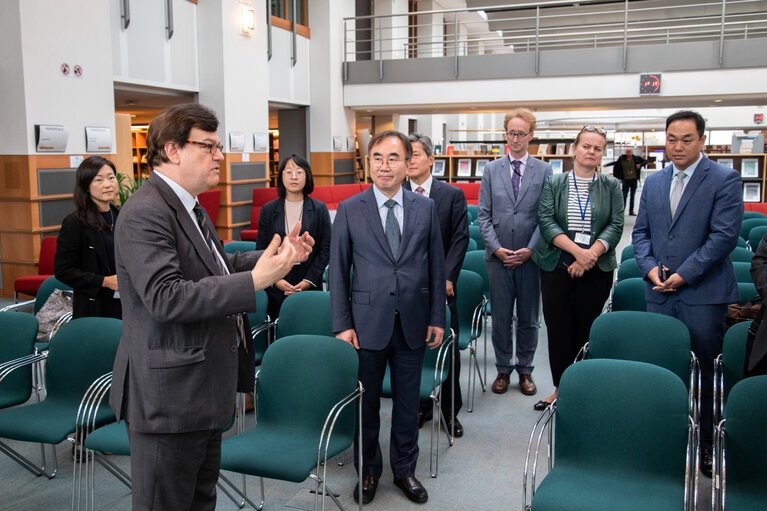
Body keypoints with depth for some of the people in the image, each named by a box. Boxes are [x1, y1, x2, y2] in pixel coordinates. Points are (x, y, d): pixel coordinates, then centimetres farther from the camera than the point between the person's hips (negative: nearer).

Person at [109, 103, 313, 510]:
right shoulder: (145, 213, -21)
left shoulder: (187, 206, 13)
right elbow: (166, 298, -31)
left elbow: (217, 269, 19)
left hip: (201, 387, 10)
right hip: (168, 394, -10)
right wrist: (255, 281, -33)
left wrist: (277, 256, 7)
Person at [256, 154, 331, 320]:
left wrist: (309, 281, -8)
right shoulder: (268, 210, 6)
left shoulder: (319, 209, 4)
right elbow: (261, 249, 5)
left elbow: (325, 249, 1)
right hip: (276, 289, 1)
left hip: (310, 287, 0)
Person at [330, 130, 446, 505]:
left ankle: (404, 469, 33)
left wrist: (437, 318, 2)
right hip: (368, 323, -1)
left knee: (408, 401, 13)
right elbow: (338, 271, -1)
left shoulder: (425, 208, 3)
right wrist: (342, 324, -6)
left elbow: (436, 266, 6)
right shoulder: (349, 210, -2)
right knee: (366, 402, 11)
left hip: (413, 324, 2)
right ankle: (368, 470, 31)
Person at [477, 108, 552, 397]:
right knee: (500, 317, 8)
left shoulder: (544, 171, 2)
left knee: (528, 318, 10)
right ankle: (503, 370, 23)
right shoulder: (491, 170, 6)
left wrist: (529, 249, -12)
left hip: (530, 257, -1)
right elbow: (483, 214, 3)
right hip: (498, 255, 1)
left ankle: (525, 371, 24)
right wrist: (497, 248, -8)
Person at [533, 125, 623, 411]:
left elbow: (615, 226, -1)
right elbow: (547, 222, -5)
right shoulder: (553, 184, 5)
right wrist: (577, 251, -17)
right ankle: (560, 389, 15)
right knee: (558, 330, 3)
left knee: (586, 329, 5)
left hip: (596, 269, 0)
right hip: (557, 266, 0)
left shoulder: (611, 186, 7)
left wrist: (591, 255, -16)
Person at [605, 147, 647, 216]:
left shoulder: (636, 158, -1)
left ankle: (631, 211, 16)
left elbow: (645, 161, 6)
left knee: (632, 196, 9)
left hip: (634, 179, 1)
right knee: (624, 195, -6)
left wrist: (640, 165, -11)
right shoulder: (622, 159, -1)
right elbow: (615, 163, 16)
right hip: (626, 179, -1)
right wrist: (607, 165, 15)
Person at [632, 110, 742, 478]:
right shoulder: (653, 183, 12)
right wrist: (650, 268, -4)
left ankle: (705, 445, 16)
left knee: (704, 373, 3)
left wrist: (683, 274, -15)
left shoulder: (724, 180, -4)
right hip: (659, 294, 5)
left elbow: (724, 236, -12)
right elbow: (641, 231, 14)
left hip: (703, 293, -4)